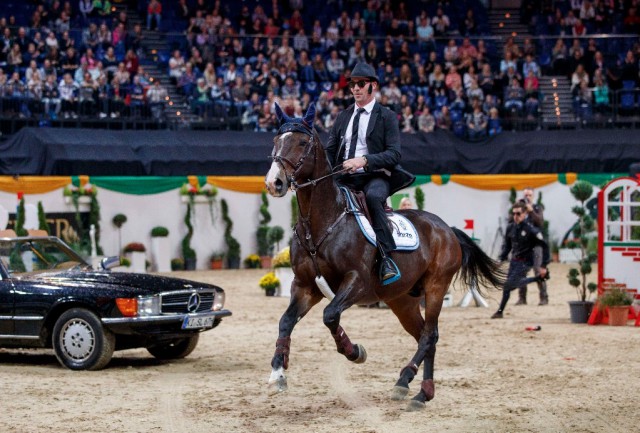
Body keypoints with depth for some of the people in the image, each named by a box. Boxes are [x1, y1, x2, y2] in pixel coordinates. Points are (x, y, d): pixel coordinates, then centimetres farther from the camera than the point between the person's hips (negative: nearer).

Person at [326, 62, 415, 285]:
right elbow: (330, 152, 18)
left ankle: (387, 259, -39)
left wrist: (364, 160, -23)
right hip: (345, 179, 5)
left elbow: (394, 154, -7)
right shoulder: (343, 117, 19)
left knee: (373, 197, -38)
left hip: (375, 177, -5)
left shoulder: (387, 117, 4)